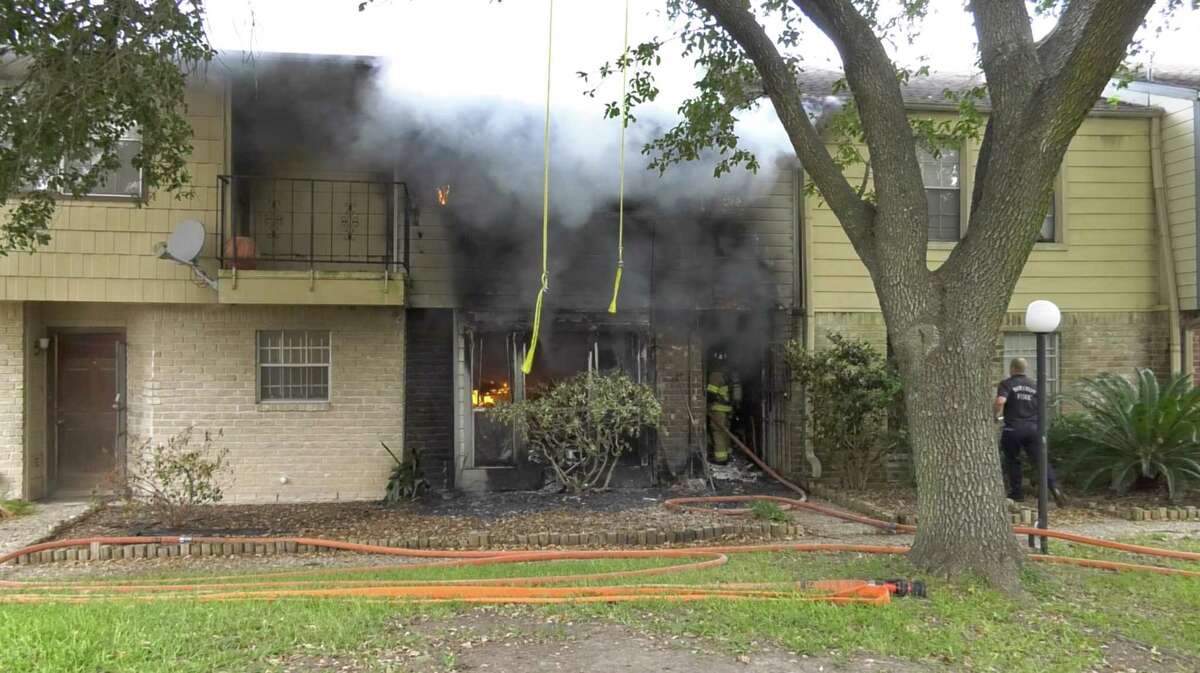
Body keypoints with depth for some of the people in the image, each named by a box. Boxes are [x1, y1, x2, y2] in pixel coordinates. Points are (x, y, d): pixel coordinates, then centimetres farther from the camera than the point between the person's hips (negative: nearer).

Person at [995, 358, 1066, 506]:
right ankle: (1053, 487, -15)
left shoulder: (1007, 384, -4)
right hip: (1033, 428, 4)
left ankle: (1016, 492, 17)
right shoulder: (1034, 385, 13)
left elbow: (1000, 401, -22)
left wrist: (997, 415, -5)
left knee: (1012, 460, 12)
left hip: (1013, 428, -4)